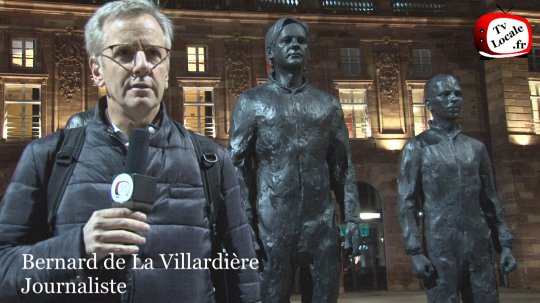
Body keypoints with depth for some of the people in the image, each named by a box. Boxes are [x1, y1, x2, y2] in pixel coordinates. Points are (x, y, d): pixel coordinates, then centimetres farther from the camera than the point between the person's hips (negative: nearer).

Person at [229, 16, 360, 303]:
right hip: (272, 226, -2)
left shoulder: (328, 104, 12)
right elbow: (237, 166, -1)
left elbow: (343, 166, 12)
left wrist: (351, 217, 3)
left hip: (323, 225, 3)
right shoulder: (251, 102, 4)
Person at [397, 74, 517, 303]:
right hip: (440, 247, -4)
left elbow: (489, 200, 15)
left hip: (479, 246, 4)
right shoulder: (417, 147, 2)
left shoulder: (476, 148, 14)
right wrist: (415, 252, -12)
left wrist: (505, 244, 6)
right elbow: (407, 203, -4)